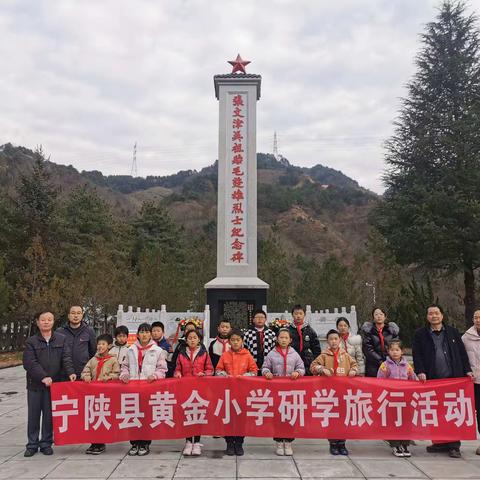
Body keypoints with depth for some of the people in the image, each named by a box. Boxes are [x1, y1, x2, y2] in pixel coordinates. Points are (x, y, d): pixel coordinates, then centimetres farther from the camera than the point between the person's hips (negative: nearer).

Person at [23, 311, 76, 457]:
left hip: (54, 384, 1)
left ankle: (46, 443, 20)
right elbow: (29, 363, -8)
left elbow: (66, 358, -2)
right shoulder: (31, 342, 1)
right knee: (33, 415, 8)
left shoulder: (61, 340, 5)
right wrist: (43, 377, -19)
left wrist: (70, 372, -20)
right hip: (35, 385, 0)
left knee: (49, 416, 8)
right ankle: (32, 445, 21)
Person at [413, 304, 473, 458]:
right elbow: (416, 355, 2)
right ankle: (439, 442, 15)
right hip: (431, 379, 0)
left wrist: (467, 370, 3)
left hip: (453, 378, 0)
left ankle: (454, 445, 7)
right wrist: (420, 371, -10)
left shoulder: (452, 332, 12)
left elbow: (462, 352, 12)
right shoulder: (420, 334, 7)